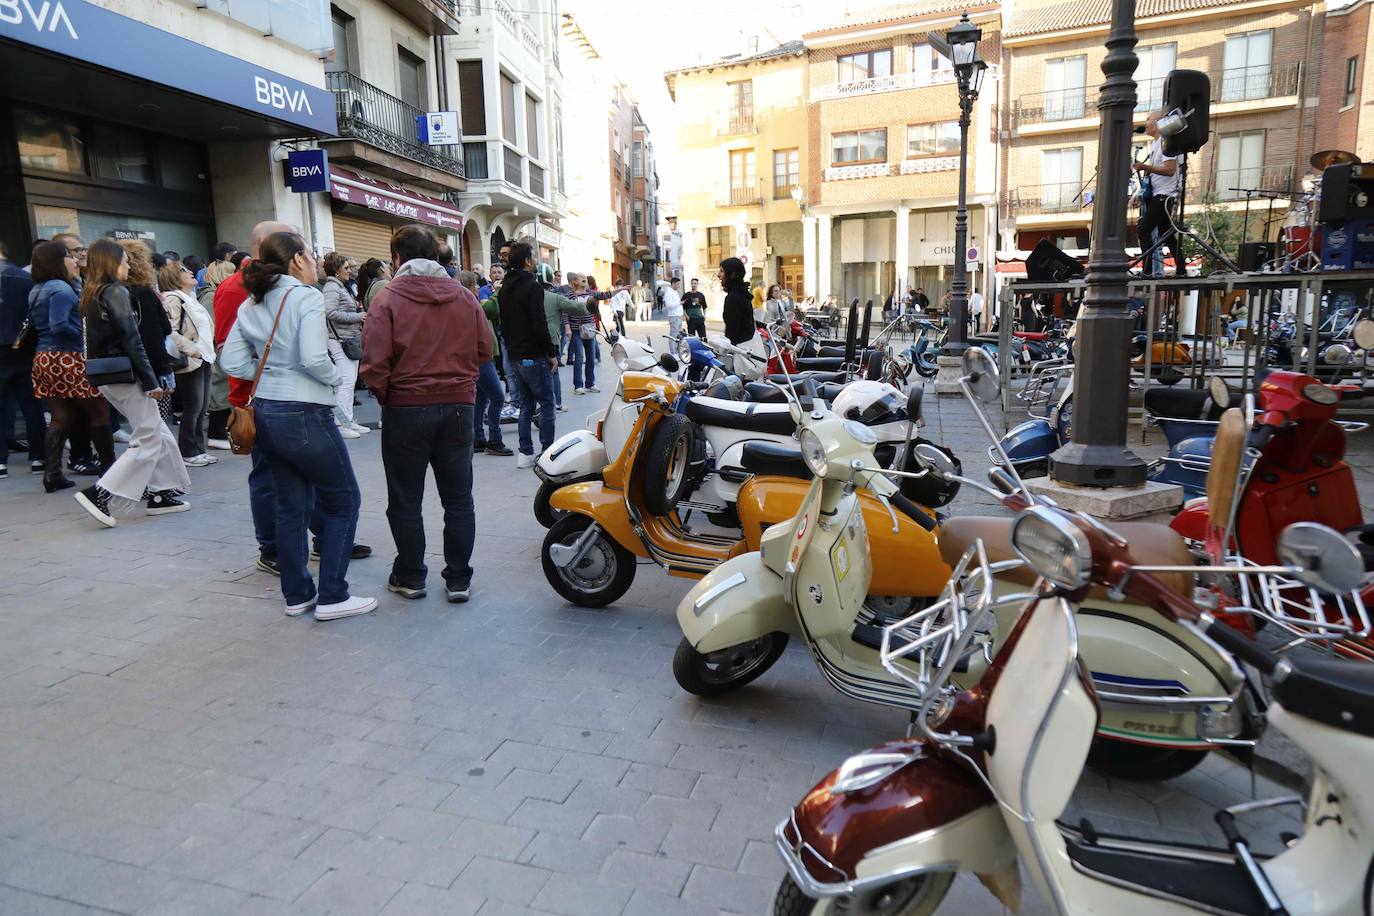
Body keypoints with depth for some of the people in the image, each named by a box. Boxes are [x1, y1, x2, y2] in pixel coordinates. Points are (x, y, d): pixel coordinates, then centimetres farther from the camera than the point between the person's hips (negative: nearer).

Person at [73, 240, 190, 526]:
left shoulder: (92, 295, 15)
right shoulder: (117, 293, -12)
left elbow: (97, 341, 15)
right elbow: (132, 342, -16)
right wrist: (152, 381, -14)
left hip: (106, 377, 9)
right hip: (126, 376, -9)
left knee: (160, 434, 13)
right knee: (147, 441, -3)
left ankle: (161, 493, 16)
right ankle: (99, 493, -7)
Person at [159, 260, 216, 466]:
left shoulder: (190, 299, 20)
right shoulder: (172, 300, -9)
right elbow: (170, 333, -20)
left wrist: (210, 352, 15)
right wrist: (191, 350, -19)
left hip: (203, 360, 9)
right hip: (190, 362, -9)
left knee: (203, 408, 10)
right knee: (192, 408, -5)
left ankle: (198, 449, 17)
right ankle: (187, 453, 4)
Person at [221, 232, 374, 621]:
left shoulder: (252, 304, 10)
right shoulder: (306, 297, -12)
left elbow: (232, 362, 8)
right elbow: (314, 359, -23)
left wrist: (270, 372, 12)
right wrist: (336, 376, -4)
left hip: (264, 412, 8)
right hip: (303, 414, -8)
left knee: (290, 506, 15)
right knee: (343, 500, 5)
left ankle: (297, 594, 23)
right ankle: (332, 597, 6)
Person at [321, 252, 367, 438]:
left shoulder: (341, 287, 21)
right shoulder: (331, 287, -10)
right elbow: (331, 312, -23)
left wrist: (357, 308, 9)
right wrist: (357, 316, -17)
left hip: (351, 339, 11)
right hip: (339, 340, -11)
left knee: (351, 381, 12)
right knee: (346, 381, -12)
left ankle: (348, 421, 18)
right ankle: (340, 423, -9)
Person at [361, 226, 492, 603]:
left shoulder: (388, 299, -8)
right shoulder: (464, 296, 3)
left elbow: (375, 363, -14)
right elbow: (485, 350, 5)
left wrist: (384, 395, 3)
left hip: (406, 408, -3)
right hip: (459, 406, 3)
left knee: (406, 501, 11)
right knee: (458, 499, 11)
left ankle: (410, 577, 20)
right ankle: (459, 579, 16)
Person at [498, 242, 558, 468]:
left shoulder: (504, 289, 14)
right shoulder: (532, 287, -14)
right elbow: (539, 324, -19)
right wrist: (552, 353, -12)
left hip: (514, 355, 9)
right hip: (533, 356, -8)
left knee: (526, 405, 14)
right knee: (546, 403, -1)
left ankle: (525, 453, 14)